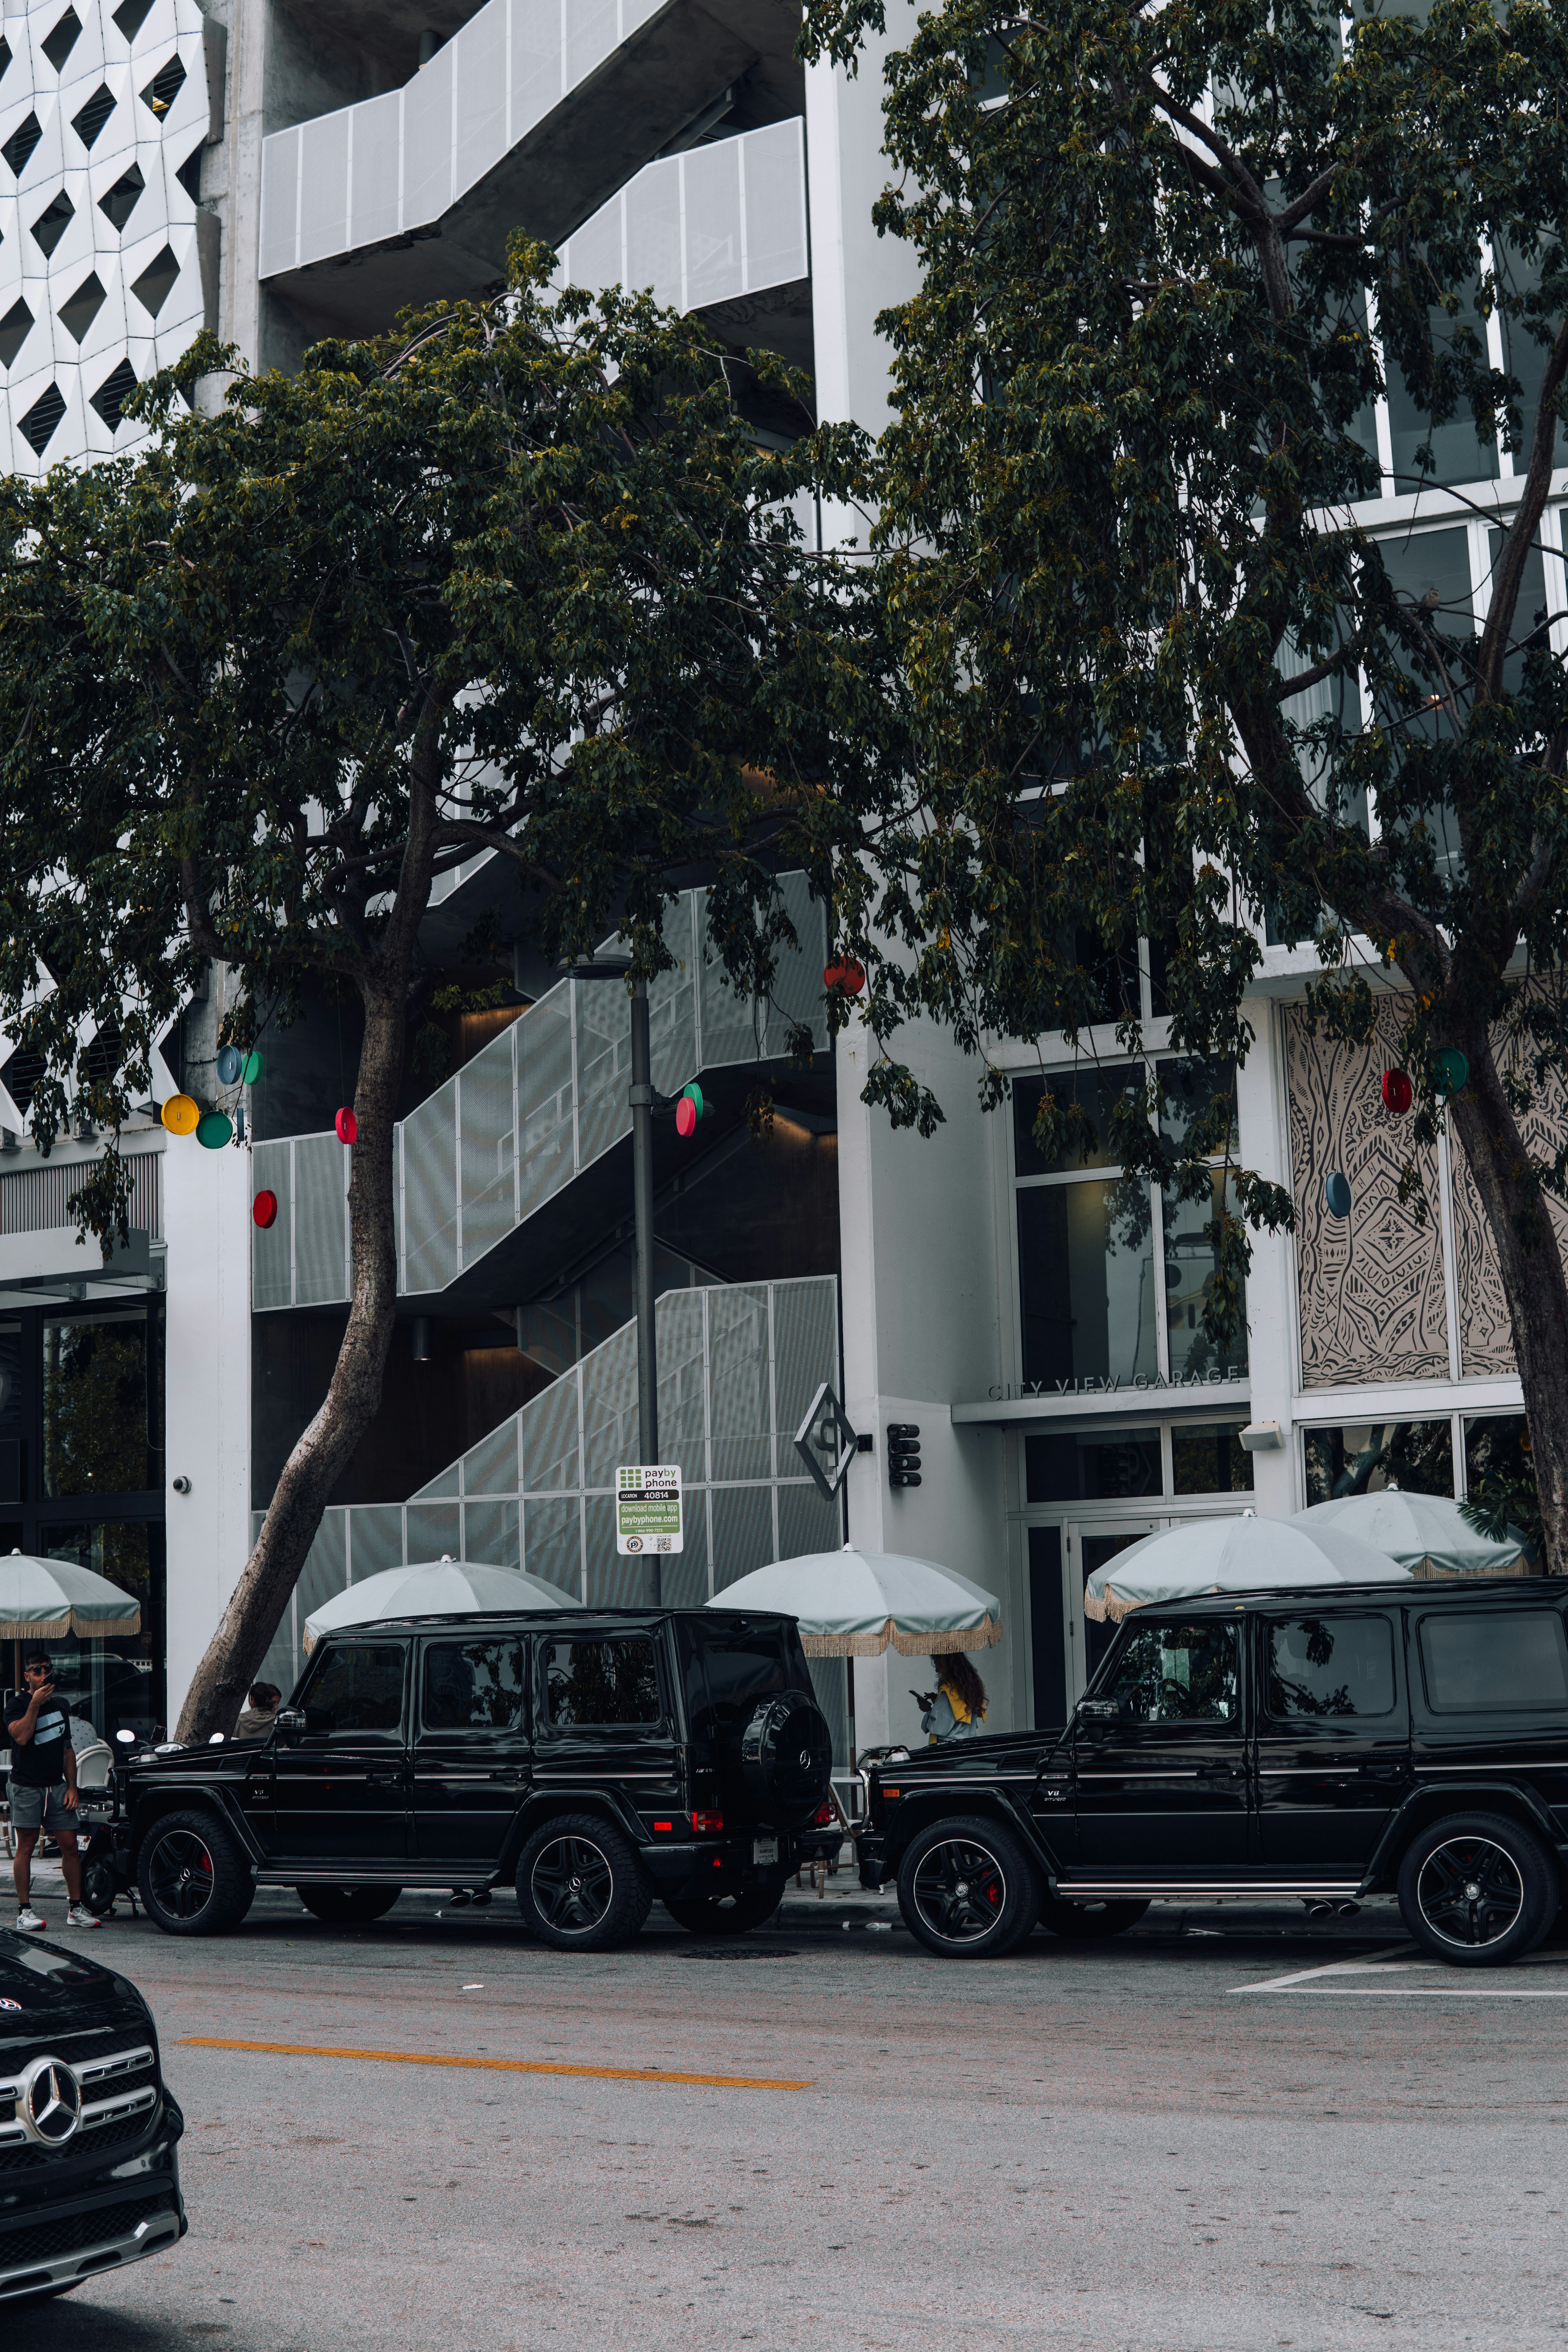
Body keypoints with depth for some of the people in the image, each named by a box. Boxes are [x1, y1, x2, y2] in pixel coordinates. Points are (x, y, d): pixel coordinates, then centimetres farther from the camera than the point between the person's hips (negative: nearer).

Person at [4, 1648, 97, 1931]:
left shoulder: (59, 1706, 16)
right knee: (26, 1846, -4)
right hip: (27, 1786, -5)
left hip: (57, 1786, 5)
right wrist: (35, 1704, -20)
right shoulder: (17, 1704, -1)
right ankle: (24, 1911, 0)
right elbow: (21, 1736, -20)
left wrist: (72, 1786, 10)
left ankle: (76, 1908, 6)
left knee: (70, 1845, 0)